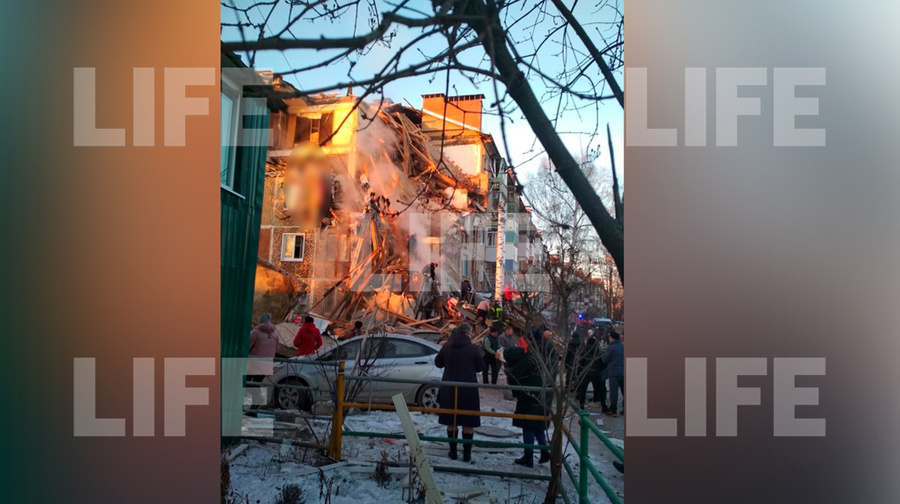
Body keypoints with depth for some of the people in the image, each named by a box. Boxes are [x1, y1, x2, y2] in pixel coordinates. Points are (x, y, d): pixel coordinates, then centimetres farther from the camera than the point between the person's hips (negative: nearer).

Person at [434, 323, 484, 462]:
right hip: (468, 389, -2)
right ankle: (467, 453, 12)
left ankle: (453, 451, 19)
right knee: (468, 422, 8)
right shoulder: (473, 348, -11)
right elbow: (480, 367, -1)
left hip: (449, 389, 2)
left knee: (451, 421, 13)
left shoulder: (446, 347, -4)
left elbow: (438, 363, 8)